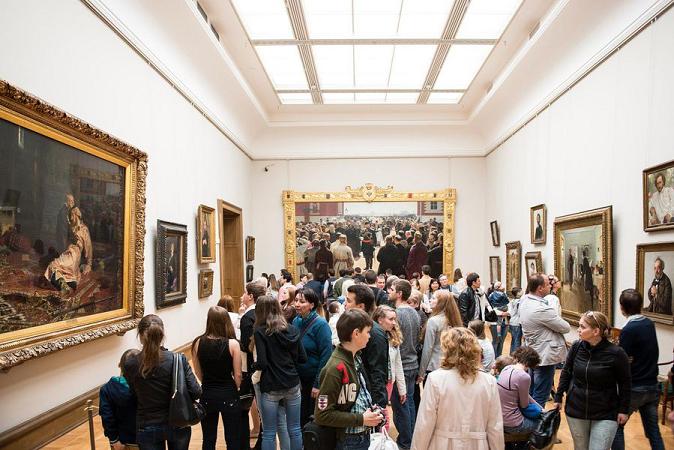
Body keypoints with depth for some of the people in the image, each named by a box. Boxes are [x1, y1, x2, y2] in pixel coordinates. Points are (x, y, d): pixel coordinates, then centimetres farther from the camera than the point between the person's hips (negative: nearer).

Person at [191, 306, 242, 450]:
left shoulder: (198, 343, -8)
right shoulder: (232, 344, -16)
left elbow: (199, 373, 1)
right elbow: (237, 375, -10)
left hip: (207, 395, 3)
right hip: (228, 395, -3)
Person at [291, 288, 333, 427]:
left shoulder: (320, 324, -16)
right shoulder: (296, 321, 2)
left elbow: (326, 356, -17)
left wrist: (318, 384, -17)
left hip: (314, 380, -5)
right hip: (299, 379, 5)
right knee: (302, 417, 16)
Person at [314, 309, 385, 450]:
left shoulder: (356, 358, 2)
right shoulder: (336, 368, -24)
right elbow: (323, 415, -22)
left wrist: (371, 409, -1)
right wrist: (361, 419, -20)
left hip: (365, 435, 8)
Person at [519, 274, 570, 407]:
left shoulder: (524, 301, -2)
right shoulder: (542, 309, -27)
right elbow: (566, 328, -16)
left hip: (532, 354, 9)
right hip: (545, 357, -9)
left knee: (531, 392, 21)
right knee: (540, 397, 1)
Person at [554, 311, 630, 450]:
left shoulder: (616, 353, -17)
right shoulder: (576, 347, -7)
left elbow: (624, 384, -5)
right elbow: (566, 372, 5)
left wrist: (623, 410, -2)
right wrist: (558, 397, 6)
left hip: (605, 416, -3)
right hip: (576, 411, 4)